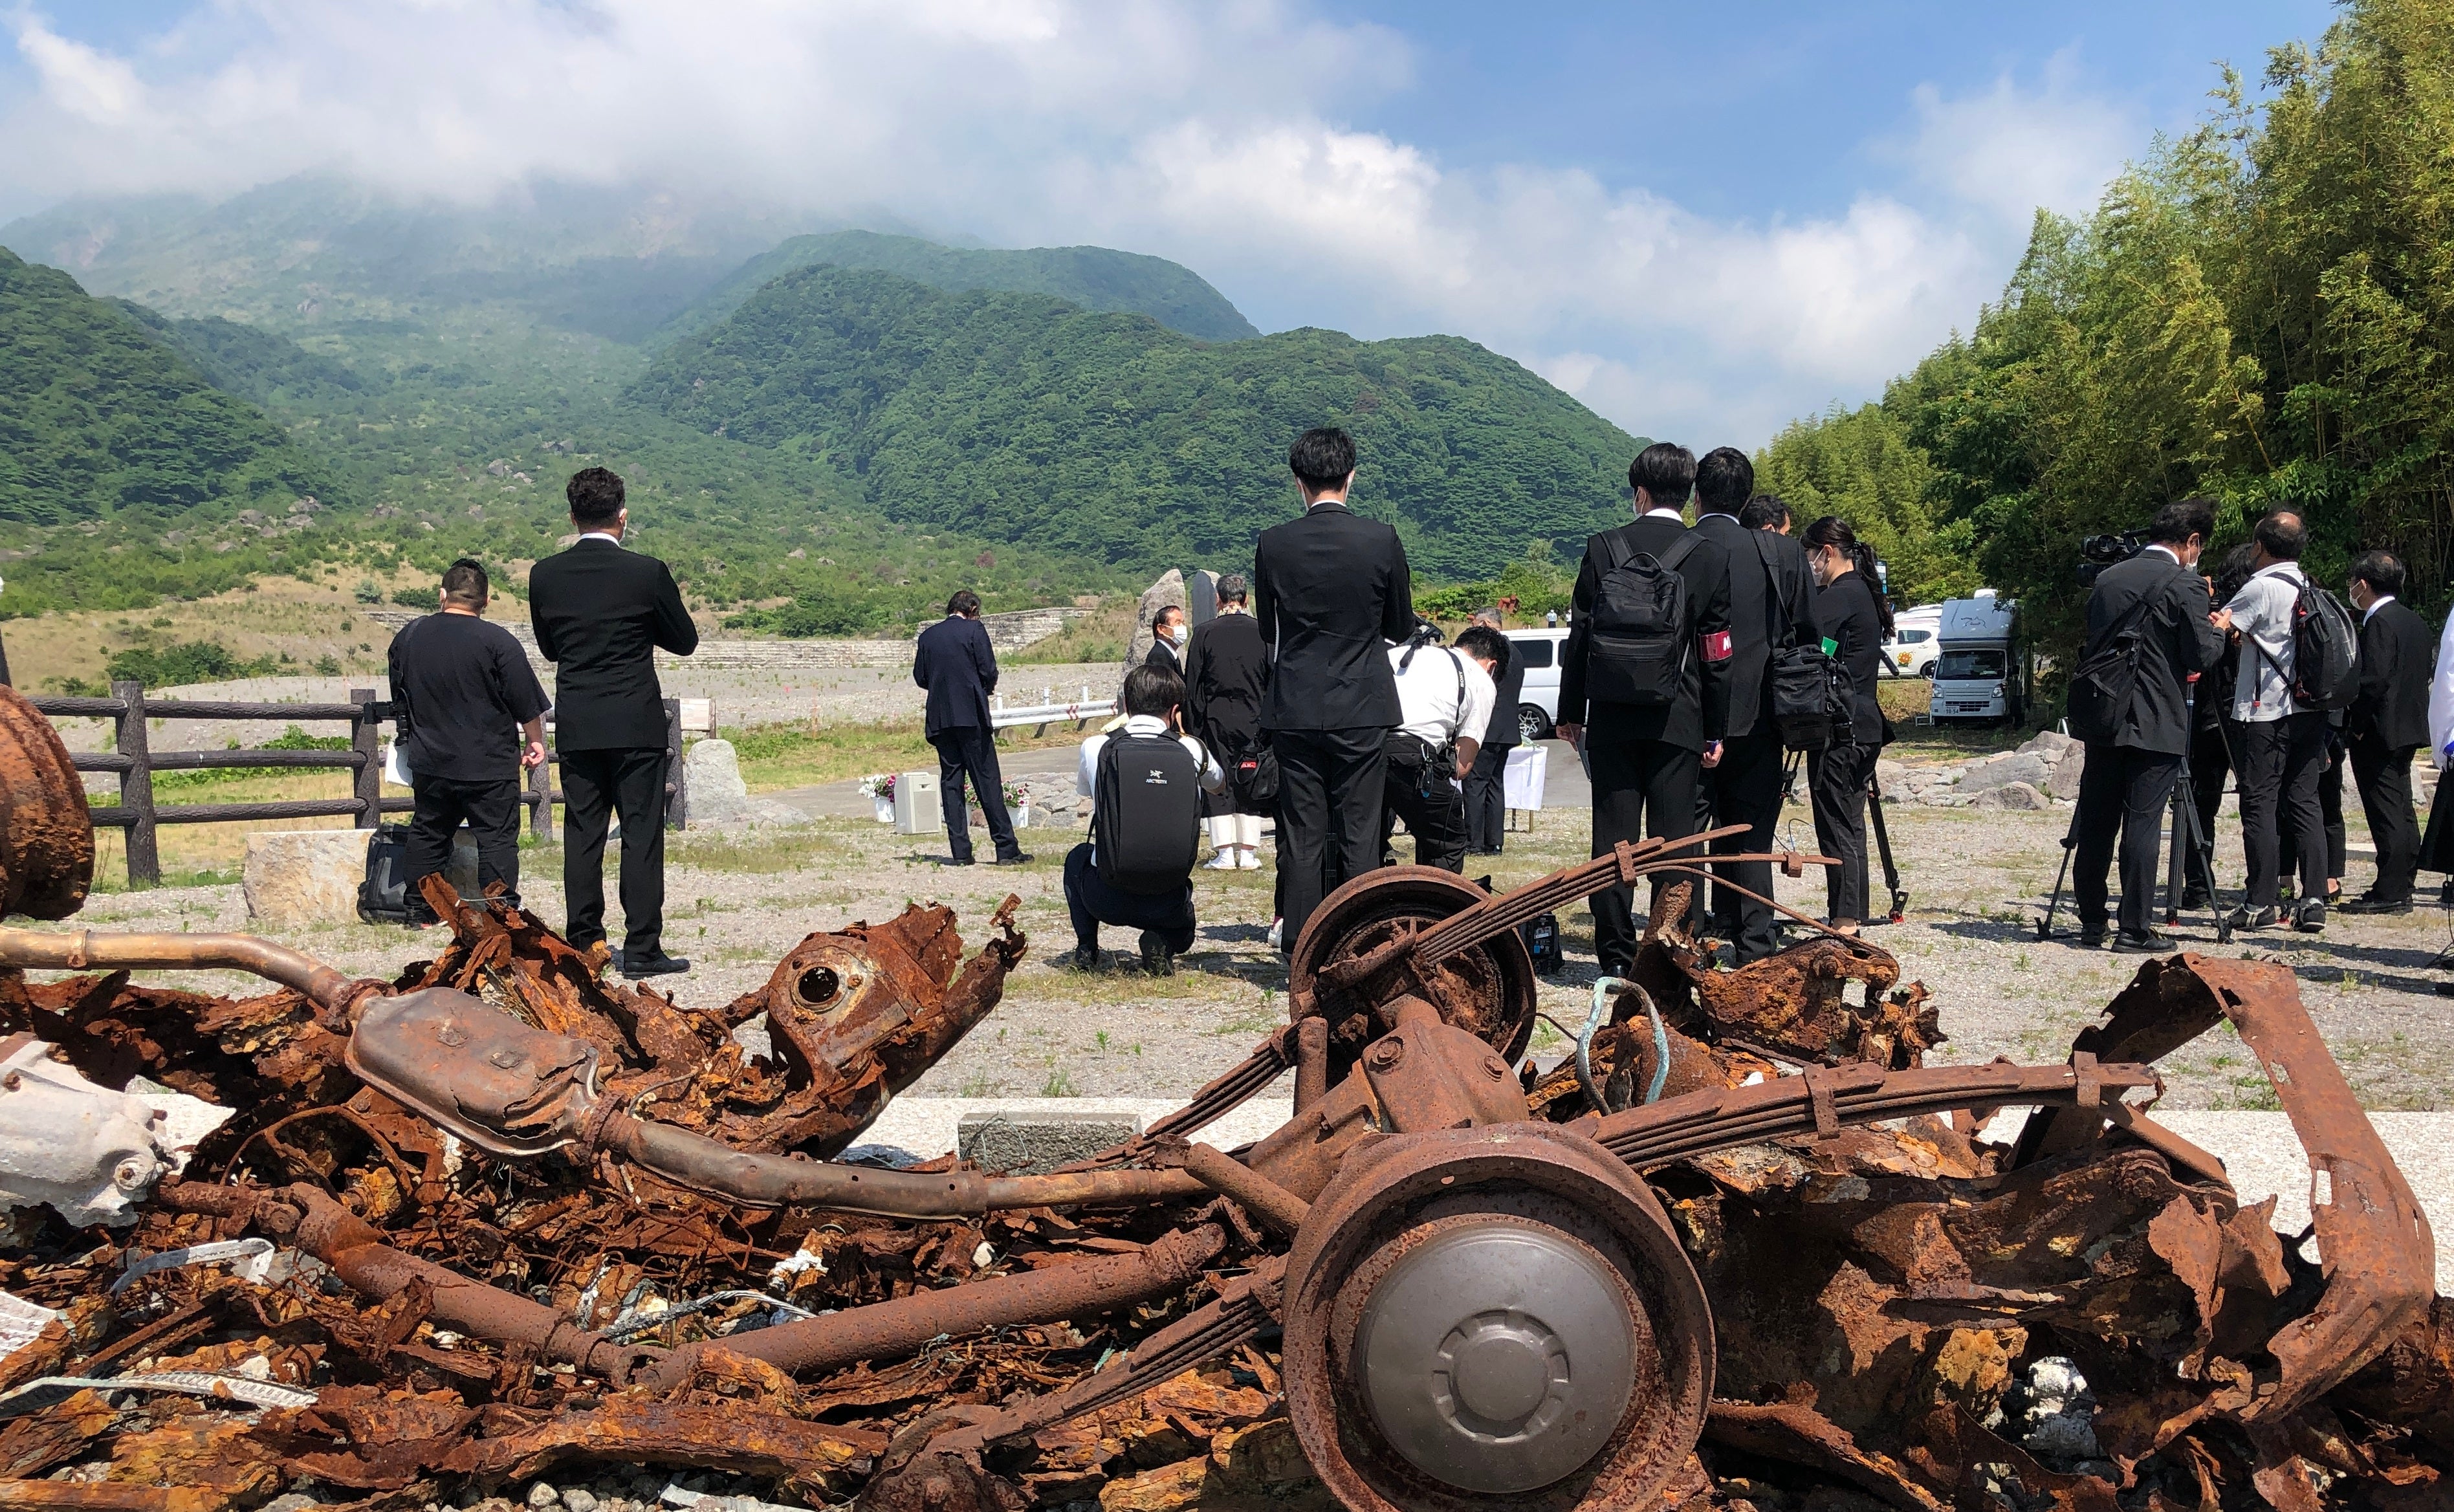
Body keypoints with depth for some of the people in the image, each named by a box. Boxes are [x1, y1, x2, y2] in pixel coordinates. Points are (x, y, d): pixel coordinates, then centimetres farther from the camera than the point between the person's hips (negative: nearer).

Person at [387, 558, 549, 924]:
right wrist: (535, 742, 7)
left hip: (429, 761, 5)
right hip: (489, 765, -5)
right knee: (497, 839, 0)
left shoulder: (408, 636, 4)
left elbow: (399, 701, 18)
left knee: (428, 833, 17)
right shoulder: (497, 640, -12)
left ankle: (419, 913, 23)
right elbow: (528, 703, -9)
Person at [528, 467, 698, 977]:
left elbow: (549, 648, 13)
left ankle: (584, 944, 14)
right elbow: (684, 641, 2)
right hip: (636, 725, -3)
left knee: (583, 834, 10)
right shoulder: (647, 572, -9)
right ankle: (641, 949, 0)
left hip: (576, 726, 4)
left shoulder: (545, 575, 1)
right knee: (641, 834, 0)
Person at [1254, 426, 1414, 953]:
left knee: (1301, 836, 6)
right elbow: (1401, 627, 5)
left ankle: (1301, 952, 10)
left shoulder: (1273, 544, -5)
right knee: (1359, 833, 5)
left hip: (1295, 708, 1)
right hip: (1362, 709, -1)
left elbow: (1267, 629, 7)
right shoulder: (1382, 540, -6)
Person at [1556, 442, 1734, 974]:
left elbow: (1579, 637, 1)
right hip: (1678, 720, 0)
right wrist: (1715, 730, 7)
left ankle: (1616, 953, 8)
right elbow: (1716, 654, 0)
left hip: (1611, 718, 1)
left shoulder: (1603, 548, 0)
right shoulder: (1711, 558, -1)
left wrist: (1570, 712, 9)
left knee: (1613, 836, 5)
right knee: (1673, 838, 4)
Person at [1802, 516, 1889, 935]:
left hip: (1840, 731, -10)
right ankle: (1851, 919, 20)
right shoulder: (1862, 593, 16)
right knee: (1847, 826, 14)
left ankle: (1845, 921, -5)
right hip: (1862, 728, 10)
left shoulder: (1840, 597, -14)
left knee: (1838, 826, -6)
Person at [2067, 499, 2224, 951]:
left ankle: (2091, 923, 14)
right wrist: (2218, 629, 11)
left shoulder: (2107, 578, 10)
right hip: (2156, 725, -5)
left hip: (2103, 721, 5)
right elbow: (2202, 657, -10)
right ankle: (2134, 929, 0)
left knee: (2095, 822, 8)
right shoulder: (2185, 584, -8)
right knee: (2142, 822, -2)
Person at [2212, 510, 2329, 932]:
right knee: (2305, 802, 7)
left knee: (2259, 804, -3)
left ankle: (2261, 904, -2)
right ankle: (2314, 901, 2)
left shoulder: (2261, 587, -11)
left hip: (2267, 712, -7)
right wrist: (2246, 632, 18)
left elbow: (2215, 629, -13)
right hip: (2311, 710, 7)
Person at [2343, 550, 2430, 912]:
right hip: (2409, 731, 10)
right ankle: (2401, 888, 21)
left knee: (2385, 814, -7)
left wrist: (2357, 728, -15)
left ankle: (2390, 893, -6)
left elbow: (2373, 680, -23)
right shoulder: (2415, 621, 14)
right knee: (2401, 810, 14)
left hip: (2380, 732, -10)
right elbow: (2421, 676, 19)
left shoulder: (2379, 623, -16)